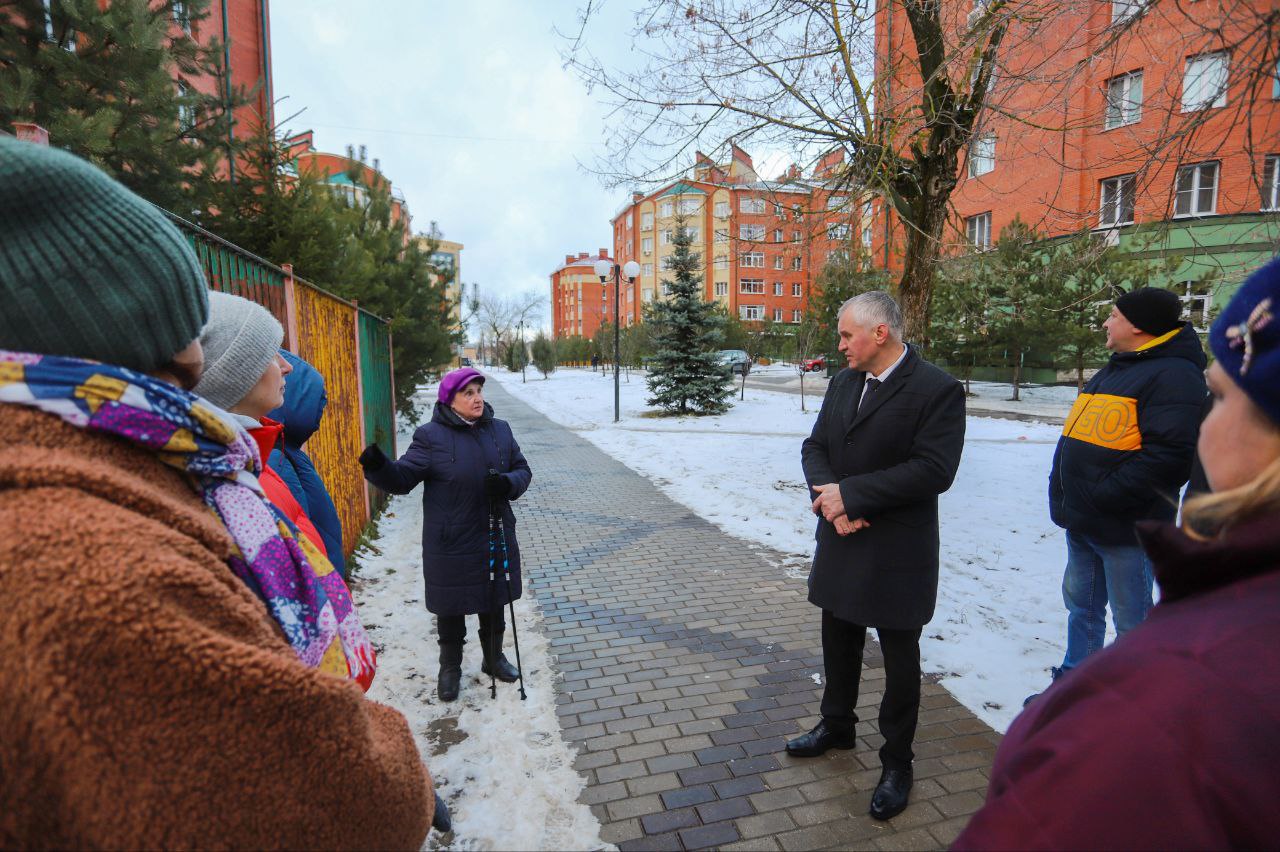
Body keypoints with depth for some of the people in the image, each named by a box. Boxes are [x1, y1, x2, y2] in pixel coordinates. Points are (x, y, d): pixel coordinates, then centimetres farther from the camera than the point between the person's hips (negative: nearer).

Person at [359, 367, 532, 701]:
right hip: (450, 545, -3)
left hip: (495, 538, 4)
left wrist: (509, 483, -16)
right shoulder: (431, 435, -10)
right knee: (450, 609, 12)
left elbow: (523, 470, 6)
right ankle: (450, 668, 34)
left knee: (494, 603, 19)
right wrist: (379, 467, -31)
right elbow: (403, 477, -11)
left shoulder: (500, 430, 2)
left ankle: (494, 657, 42)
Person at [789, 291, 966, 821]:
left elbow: (934, 471, -23)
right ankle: (836, 726, 46)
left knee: (899, 659, 11)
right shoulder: (842, 383, 6)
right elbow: (815, 447, 6)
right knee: (838, 642, 22)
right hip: (841, 542, 7)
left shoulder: (937, 390, -15)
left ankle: (896, 763, 31)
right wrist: (827, 495, -15)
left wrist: (850, 494, -22)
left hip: (897, 553, -6)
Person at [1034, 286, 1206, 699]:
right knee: (1081, 605, 19)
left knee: (1131, 621, 5)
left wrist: (1102, 495, -23)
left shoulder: (1172, 375, -15)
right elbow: (1077, 442, 19)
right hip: (1083, 524, 9)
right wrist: (1065, 498, 11)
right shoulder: (1113, 371, 15)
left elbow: (1168, 455, -25)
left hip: (1126, 528, -9)